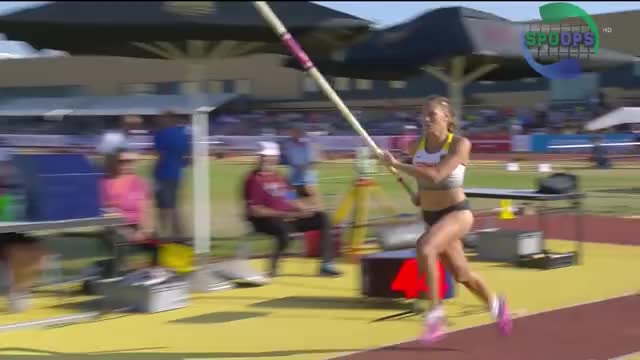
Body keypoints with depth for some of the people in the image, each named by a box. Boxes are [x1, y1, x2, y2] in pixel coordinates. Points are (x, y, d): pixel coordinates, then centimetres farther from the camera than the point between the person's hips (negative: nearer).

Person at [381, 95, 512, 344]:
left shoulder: (460, 144, -18)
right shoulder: (417, 146, -1)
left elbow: (435, 175, -32)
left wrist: (396, 165, -29)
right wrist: (420, 194, 5)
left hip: (457, 213, -7)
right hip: (431, 216, 7)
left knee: (424, 248, -33)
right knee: (461, 274, 18)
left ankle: (435, 314, -23)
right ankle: (494, 304, 48)